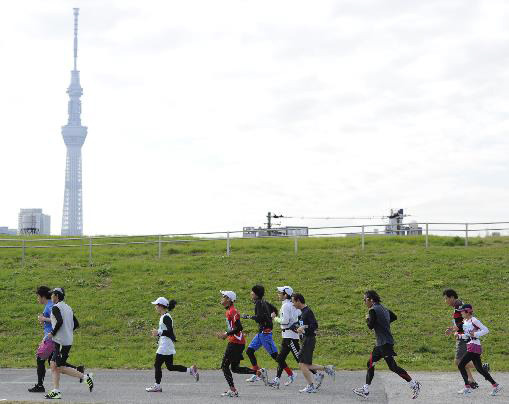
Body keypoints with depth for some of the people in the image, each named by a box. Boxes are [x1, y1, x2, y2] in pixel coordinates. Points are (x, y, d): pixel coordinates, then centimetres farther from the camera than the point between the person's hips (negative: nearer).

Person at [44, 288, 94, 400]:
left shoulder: (55, 307, -10)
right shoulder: (68, 307, 16)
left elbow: (60, 321, -25)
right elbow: (76, 324, 15)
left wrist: (52, 333, -12)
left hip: (61, 342, -9)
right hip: (68, 340, 9)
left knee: (60, 368, -4)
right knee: (53, 365, 10)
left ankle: (85, 377, -5)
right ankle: (56, 391, 7)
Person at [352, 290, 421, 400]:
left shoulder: (373, 310, -13)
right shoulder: (383, 308, 15)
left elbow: (371, 326, -15)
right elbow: (394, 317, 27)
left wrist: (367, 319, 4)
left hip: (385, 343, -10)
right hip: (381, 344, 10)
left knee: (393, 367, -8)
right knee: (370, 364, 11)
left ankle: (414, 385, -4)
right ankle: (365, 390, 14)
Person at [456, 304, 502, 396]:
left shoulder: (473, 320, -12)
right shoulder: (464, 321, 14)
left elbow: (486, 330, -14)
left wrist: (475, 334, -20)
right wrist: (460, 335, 4)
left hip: (474, 347, -9)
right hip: (470, 347, 9)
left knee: (461, 365, -10)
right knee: (479, 368, 11)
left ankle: (467, 387, -4)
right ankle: (495, 385, 17)